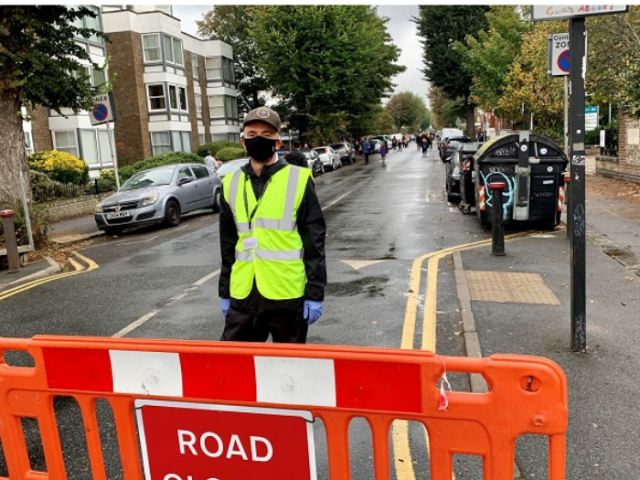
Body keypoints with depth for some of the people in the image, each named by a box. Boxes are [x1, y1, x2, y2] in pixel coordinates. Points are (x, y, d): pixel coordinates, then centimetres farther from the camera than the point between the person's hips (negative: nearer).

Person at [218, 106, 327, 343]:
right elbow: (227, 246, 14)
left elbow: (314, 243, -4)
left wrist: (315, 294, -6)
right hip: (243, 295, 4)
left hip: (288, 294, -3)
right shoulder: (231, 184, 7)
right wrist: (224, 293, 15)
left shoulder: (298, 180, -5)